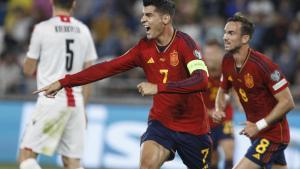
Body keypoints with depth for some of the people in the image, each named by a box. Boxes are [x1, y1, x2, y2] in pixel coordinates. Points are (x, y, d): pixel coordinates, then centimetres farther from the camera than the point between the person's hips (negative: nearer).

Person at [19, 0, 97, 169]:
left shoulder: (42, 29, -4)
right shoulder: (84, 31, 8)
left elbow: (28, 70, 4)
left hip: (51, 100, -5)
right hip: (76, 102, 5)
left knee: (27, 154, 0)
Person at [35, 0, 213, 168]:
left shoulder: (184, 42, -17)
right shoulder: (144, 47, -1)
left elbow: (202, 80, -32)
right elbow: (107, 68, 0)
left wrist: (158, 88, -38)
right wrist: (63, 82, -4)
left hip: (193, 126, -3)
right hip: (161, 122, 3)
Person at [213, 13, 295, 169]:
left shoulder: (263, 65, -24)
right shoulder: (227, 61, -1)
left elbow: (287, 102, -22)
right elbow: (222, 90, 17)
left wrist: (259, 126, -22)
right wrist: (218, 109, -5)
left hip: (273, 134, -8)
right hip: (257, 133, 8)